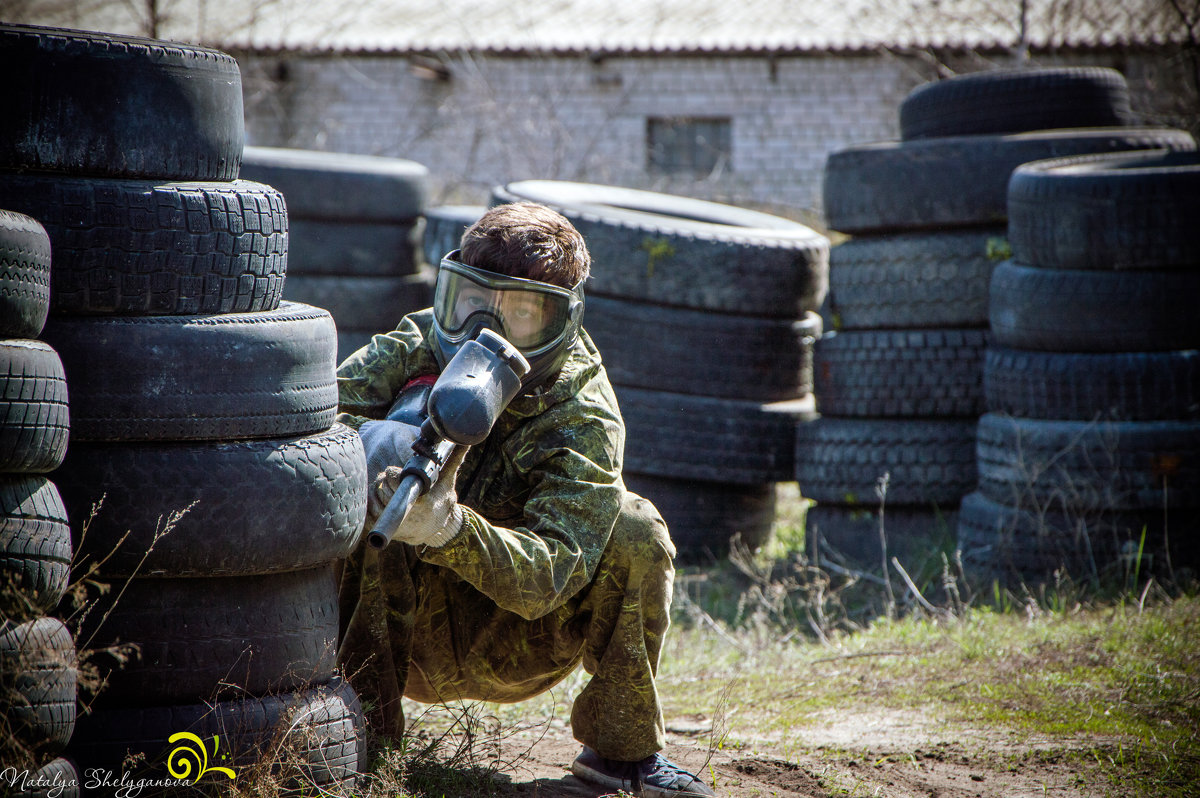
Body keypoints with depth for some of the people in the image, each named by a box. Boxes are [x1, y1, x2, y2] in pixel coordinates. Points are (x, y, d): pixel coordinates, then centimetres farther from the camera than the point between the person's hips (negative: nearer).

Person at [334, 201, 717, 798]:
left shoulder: (582, 419, -19)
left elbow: (549, 573, -32)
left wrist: (452, 530, -52)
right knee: (360, 506, -29)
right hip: (403, 638, 1)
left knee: (634, 534, -23)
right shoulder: (415, 350, -10)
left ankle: (620, 748, -7)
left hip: (508, 654, -1)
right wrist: (371, 442, -44)